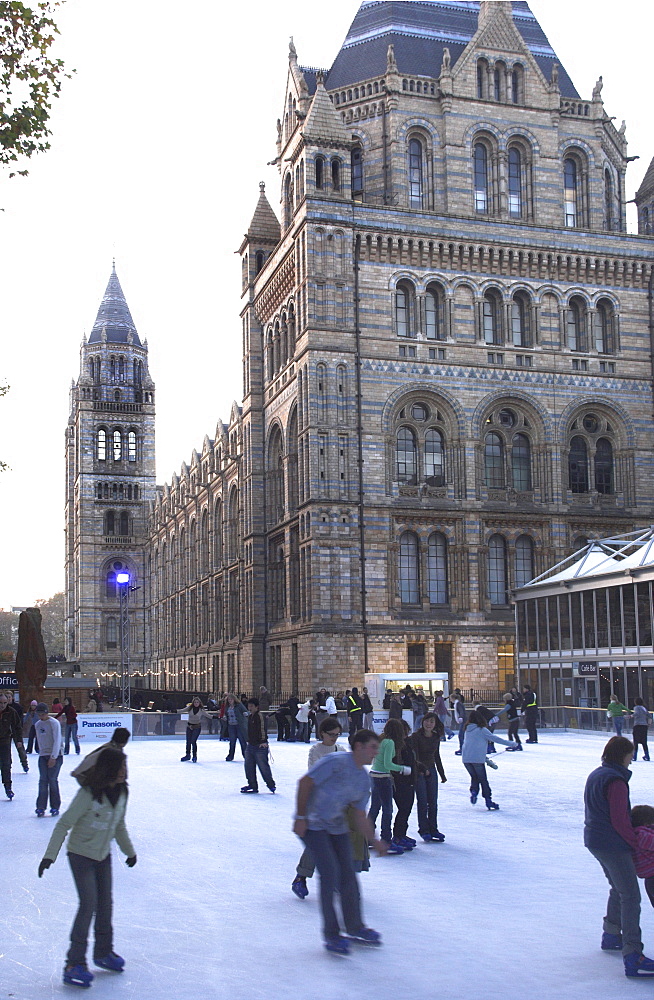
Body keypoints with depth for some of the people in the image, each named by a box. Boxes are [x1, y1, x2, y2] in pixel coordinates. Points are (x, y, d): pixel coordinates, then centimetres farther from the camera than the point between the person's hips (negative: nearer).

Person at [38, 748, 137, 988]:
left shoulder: (121, 793, -4)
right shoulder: (88, 794, -25)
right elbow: (64, 824, -21)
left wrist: (129, 851, 23)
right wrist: (50, 855, -24)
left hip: (103, 856, 6)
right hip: (81, 856, -6)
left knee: (105, 904, 12)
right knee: (89, 905, -11)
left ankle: (104, 952, 30)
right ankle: (75, 962, -1)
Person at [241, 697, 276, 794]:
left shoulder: (259, 716, -14)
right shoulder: (250, 716, 14)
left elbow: (262, 729, -24)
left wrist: (263, 741, -34)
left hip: (260, 747, -9)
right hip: (250, 745, 9)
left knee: (263, 766, -4)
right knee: (249, 766, 9)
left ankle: (271, 785, 11)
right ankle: (252, 785, 20)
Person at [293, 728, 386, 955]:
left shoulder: (364, 779, 7)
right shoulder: (337, 762, -18)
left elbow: (360, 816, 10)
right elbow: (305, 782, -19)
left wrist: (373, 840, -2)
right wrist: (300, 817, -20)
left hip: (337, 827, 8)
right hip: (313, 824, -8)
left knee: (347, 875, 8)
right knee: (330, 873, -13)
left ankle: (355, 928, 25)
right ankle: (331, 934, 0)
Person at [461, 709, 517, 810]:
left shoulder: (467, 730, 15)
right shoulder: (482, 730, -4)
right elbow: (495, 739, -4)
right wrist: (511, 743, 6)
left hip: (466, 759, 5)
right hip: (478, 759, -5)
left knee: (474, 777, 19)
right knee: (483, 779, 6)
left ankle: (473, 791, -5)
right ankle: (488, 800, 8)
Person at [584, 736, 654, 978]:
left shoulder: (595, 775, 11)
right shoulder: (616, 781, -19)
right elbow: (620, 821, -20)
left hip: (594, 840, 10)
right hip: (613, 846, -10)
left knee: (618, 889, 26)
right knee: (630, 897, -8)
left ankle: (611, 937, 37)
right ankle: (633, 958, -12)